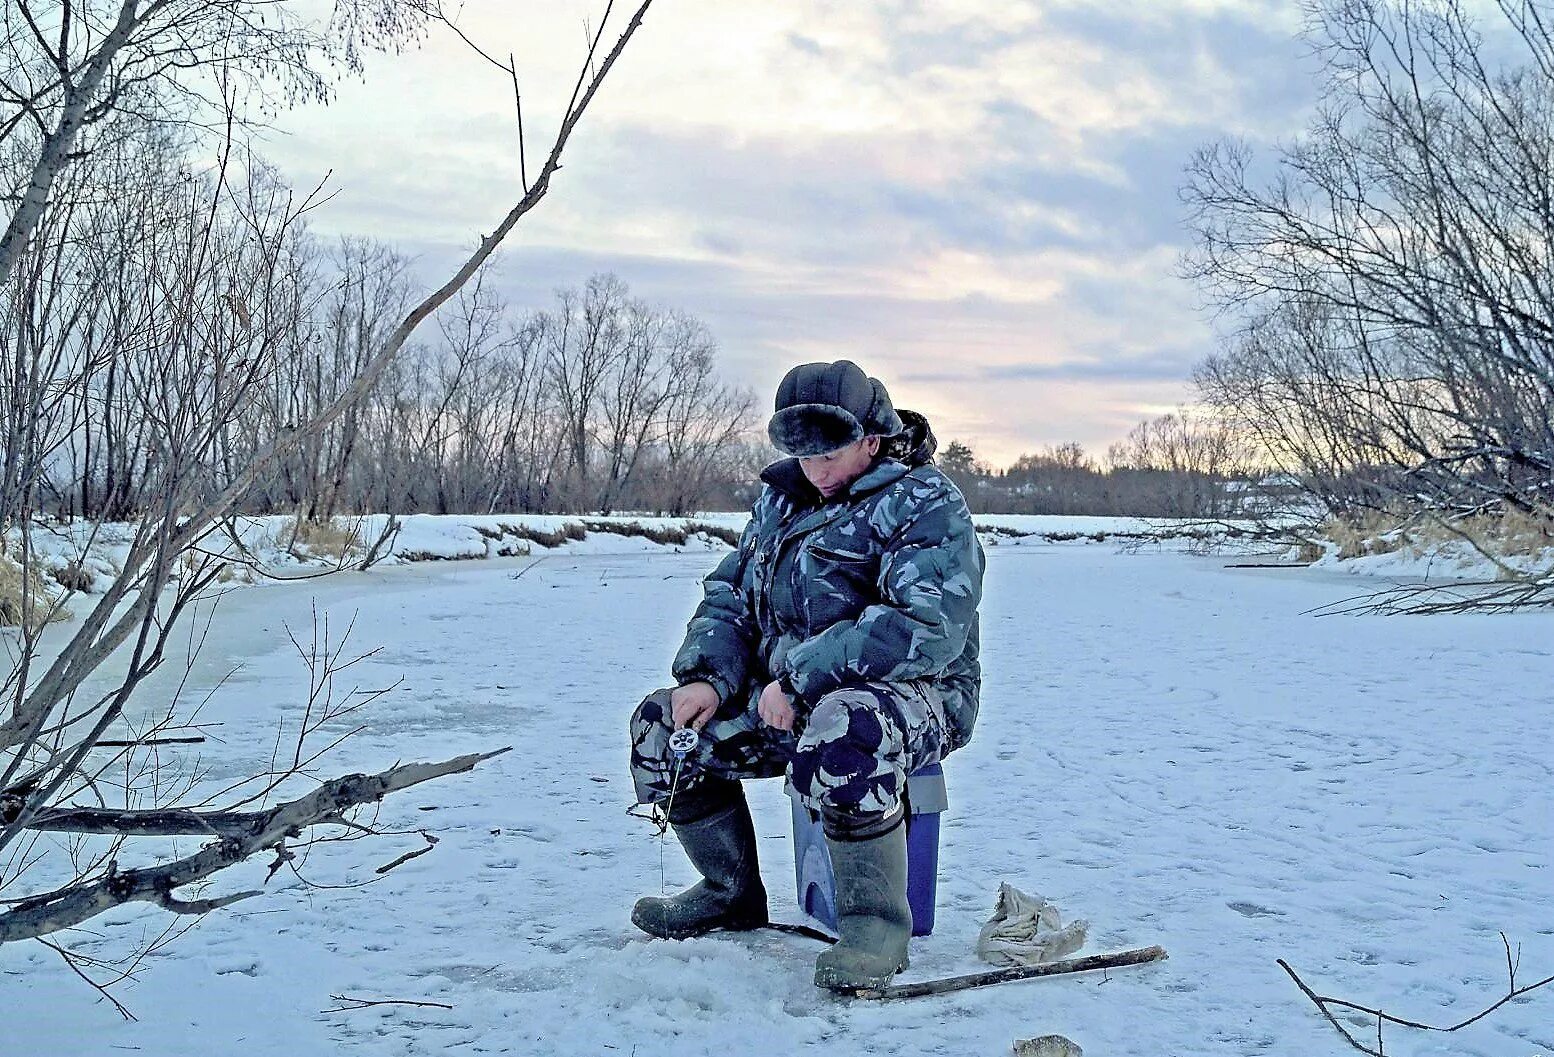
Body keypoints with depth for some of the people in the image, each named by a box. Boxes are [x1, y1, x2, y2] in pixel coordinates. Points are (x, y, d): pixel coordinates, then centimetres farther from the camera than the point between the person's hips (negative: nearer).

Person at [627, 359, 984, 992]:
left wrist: (801, 678, -27)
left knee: (840, 733, -41)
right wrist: (708, 678, -4)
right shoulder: (783, 499, 14)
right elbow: (729, 597, 18)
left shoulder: (924, 502, -11)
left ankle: (876, 922, -22)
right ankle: (732, 894, 19)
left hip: (912, 695, -8)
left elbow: (928, 624, -26)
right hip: (785, 698, 8)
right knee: (660, 725, 2)